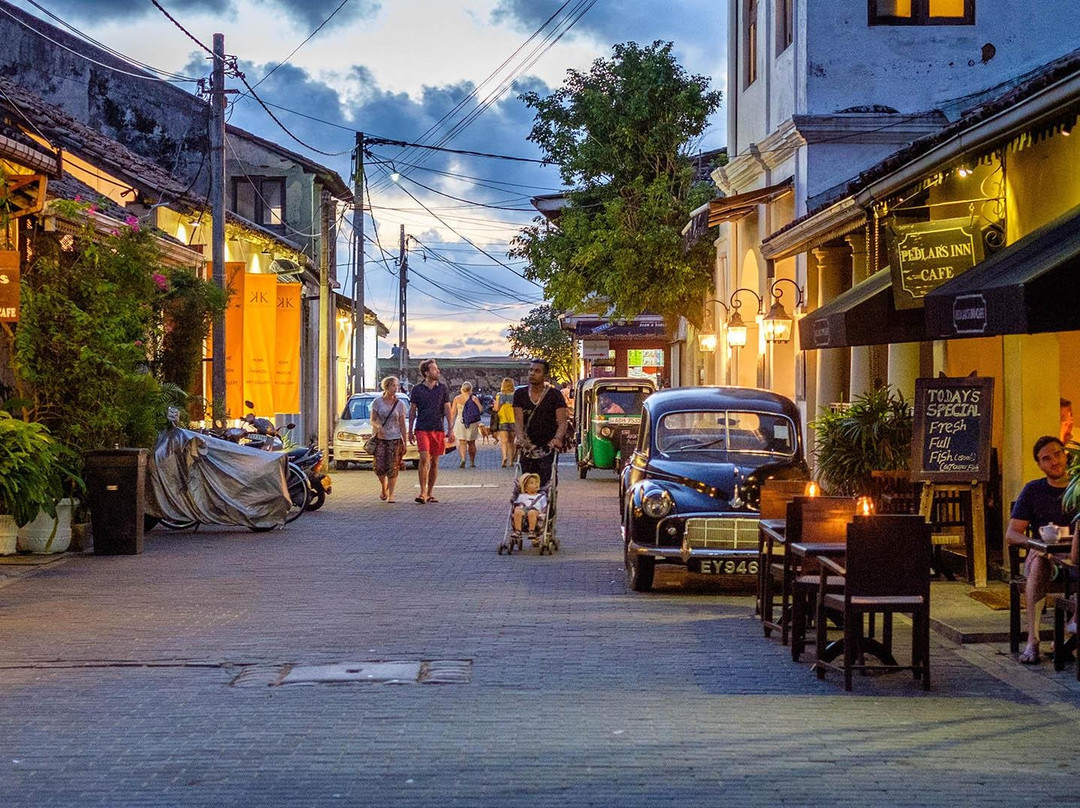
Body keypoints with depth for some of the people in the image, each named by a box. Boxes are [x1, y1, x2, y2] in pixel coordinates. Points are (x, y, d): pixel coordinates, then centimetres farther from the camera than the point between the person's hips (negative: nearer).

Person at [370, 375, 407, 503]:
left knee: (392, 468, -6)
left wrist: (404, 442, 2)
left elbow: (402, 424, 5)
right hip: (380, 438, 0)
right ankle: (384, 488, 23)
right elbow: (372, 420, 2)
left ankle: (391, 495, 2)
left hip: (395, 438, 0)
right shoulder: (377, 402, 1)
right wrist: (378, 426, -21)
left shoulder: (400, 404, 2)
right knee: (379, 467, -6)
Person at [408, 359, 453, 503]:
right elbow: (412, 411, 8)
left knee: (434, 462, 6)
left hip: (438, 429, 2)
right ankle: (423, 492, -13)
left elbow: (447, 410, 7)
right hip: (422, 429, -2)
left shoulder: (443, 388, 7)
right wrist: (410, 431, 5)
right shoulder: (417, 389, 3)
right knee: (424, 459, -15)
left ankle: (430, 492, 15)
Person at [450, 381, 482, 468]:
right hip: (473, 423, 1)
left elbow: (453, 412, 0)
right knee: (472, 443, 14)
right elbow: (480, 410, -5)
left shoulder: (457, 398, 0)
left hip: (460, 421, -1)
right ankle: (472, 462, 18)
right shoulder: (474, 398, -1)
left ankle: (463, 459, -22)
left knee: (462, 442, 0)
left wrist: (451, 422, 7)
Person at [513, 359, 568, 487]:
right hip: (527, 448, 3)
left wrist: (557, 438, -29)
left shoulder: (555, 395, 0)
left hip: (548, 449, -2)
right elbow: (518, 421, -1)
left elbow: (562, 422, -8)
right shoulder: (520, 394, 7)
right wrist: (520, 438, -22)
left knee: (545, 485, -12)